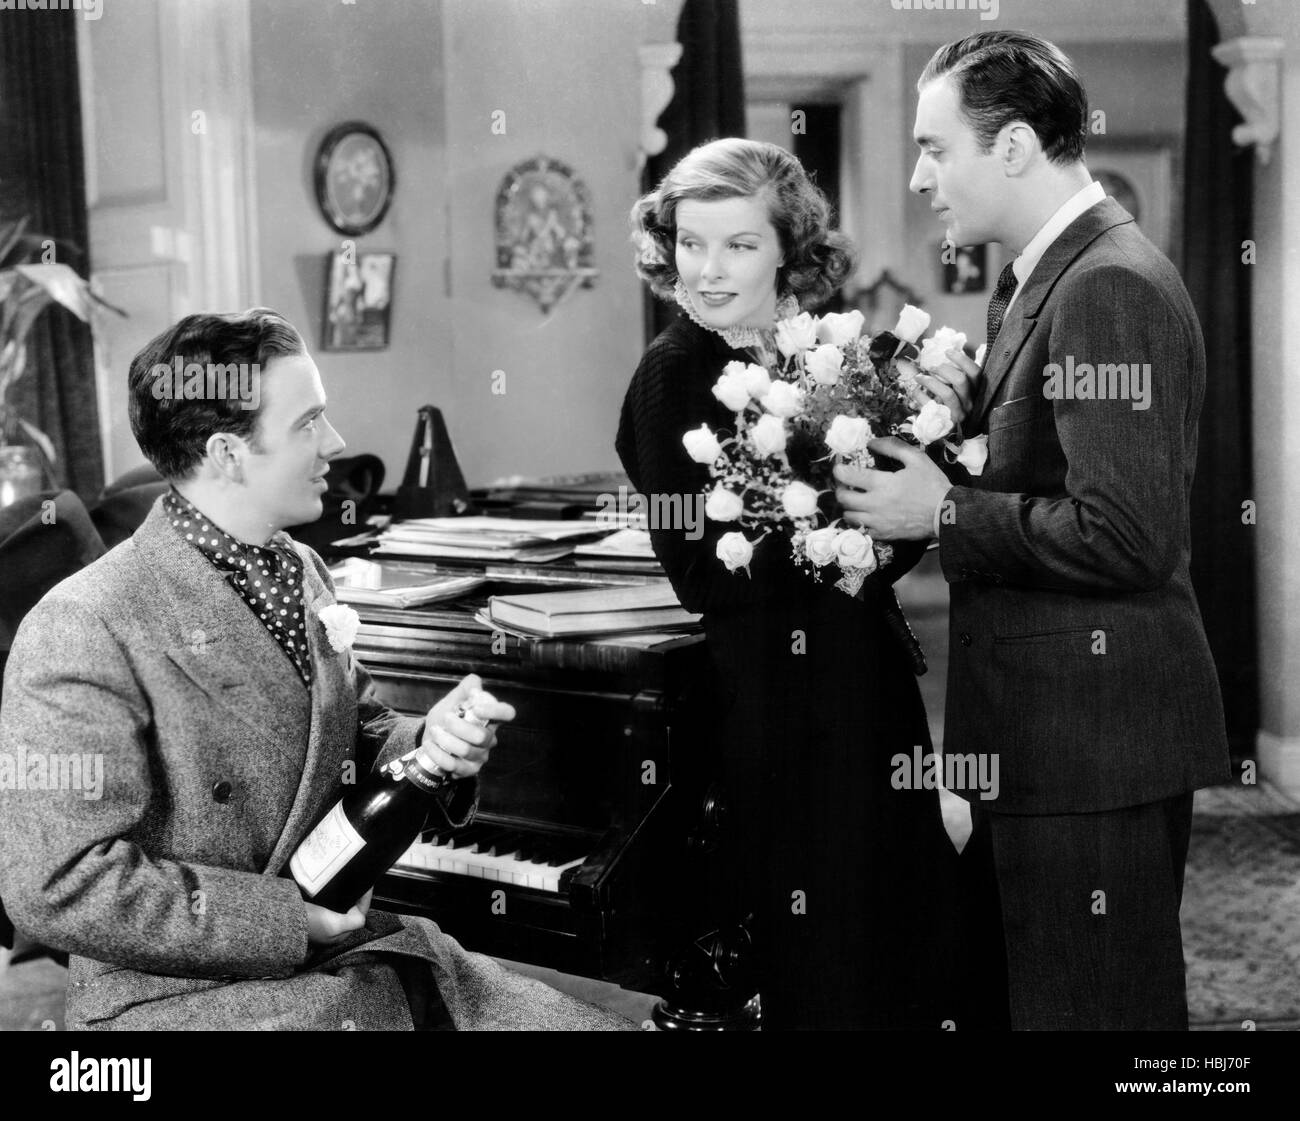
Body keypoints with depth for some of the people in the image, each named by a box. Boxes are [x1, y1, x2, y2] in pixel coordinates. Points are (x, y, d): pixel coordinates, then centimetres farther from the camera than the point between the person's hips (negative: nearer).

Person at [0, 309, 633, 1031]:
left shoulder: (301, 572, 9)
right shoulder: (83, 630, -18)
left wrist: (428, 746, -4)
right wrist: (292, 919, -18)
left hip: (333, 946, 7)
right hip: (178, 991, -7)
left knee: (600, 1023, -6)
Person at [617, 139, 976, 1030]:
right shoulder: (672, 378, -10)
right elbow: (699, 573, -16)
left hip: (865, 676, 5)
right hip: (768, 693, -5)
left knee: (904, 926, 15)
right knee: (816, 953, 5)